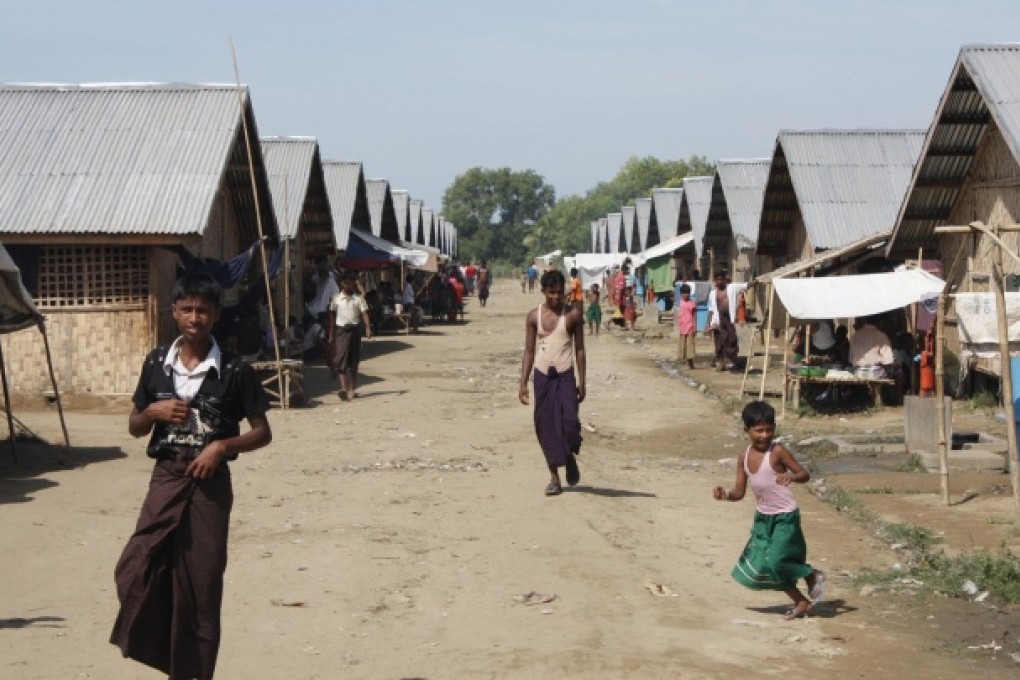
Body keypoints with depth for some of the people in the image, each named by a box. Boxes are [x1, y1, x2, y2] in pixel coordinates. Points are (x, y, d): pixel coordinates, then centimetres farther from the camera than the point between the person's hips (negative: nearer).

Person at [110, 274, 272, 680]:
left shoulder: (234, 370, -3)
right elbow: (134, 427, 14)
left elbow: (262, 433, 1)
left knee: (201, 583, 4)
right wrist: (154, 411, -8)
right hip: (166, 477, 2)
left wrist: (222, 446, -15)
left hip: (209, 482, -2)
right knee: (136, 572, -14)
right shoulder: (156, 364, 5)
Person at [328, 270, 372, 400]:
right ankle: (343, 388, -20)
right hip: (341, 330, -1)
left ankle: (353, 389, 18)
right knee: (341, 359, -12)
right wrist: (330, 334, 6)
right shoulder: (336, 299, 4)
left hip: (355, 329, 1)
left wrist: (368, 328, -20)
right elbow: (332, 316, 8)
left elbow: (364, 314, -5)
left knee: (354, 360, 8)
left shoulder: (359, 298, 3)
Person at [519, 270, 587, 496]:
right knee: (546, 427, 2)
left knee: (569, 422, -15)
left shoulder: (573, 314, 0)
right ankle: (554, 477, 11)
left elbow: (579, 349, 4)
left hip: (565, 376, -2)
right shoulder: (534, 316, 3)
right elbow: (529, 351, 6)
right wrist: (523, 383, 0)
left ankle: (571, 458, 17)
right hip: (542, 376, 2)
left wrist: (581, 382, 0)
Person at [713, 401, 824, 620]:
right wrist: (725, 495, -20)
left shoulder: (777, 452, -17)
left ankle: (813, 576, 11)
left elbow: (804, 474, -14)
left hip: (785, 517, -7)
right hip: (763, 517, 7)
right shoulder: (744, 457, -1)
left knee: (774, 562, -17)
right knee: (757, 566, 9)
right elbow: (739, 491, 1)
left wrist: (791, 477, -36)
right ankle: (801, 602, 24)